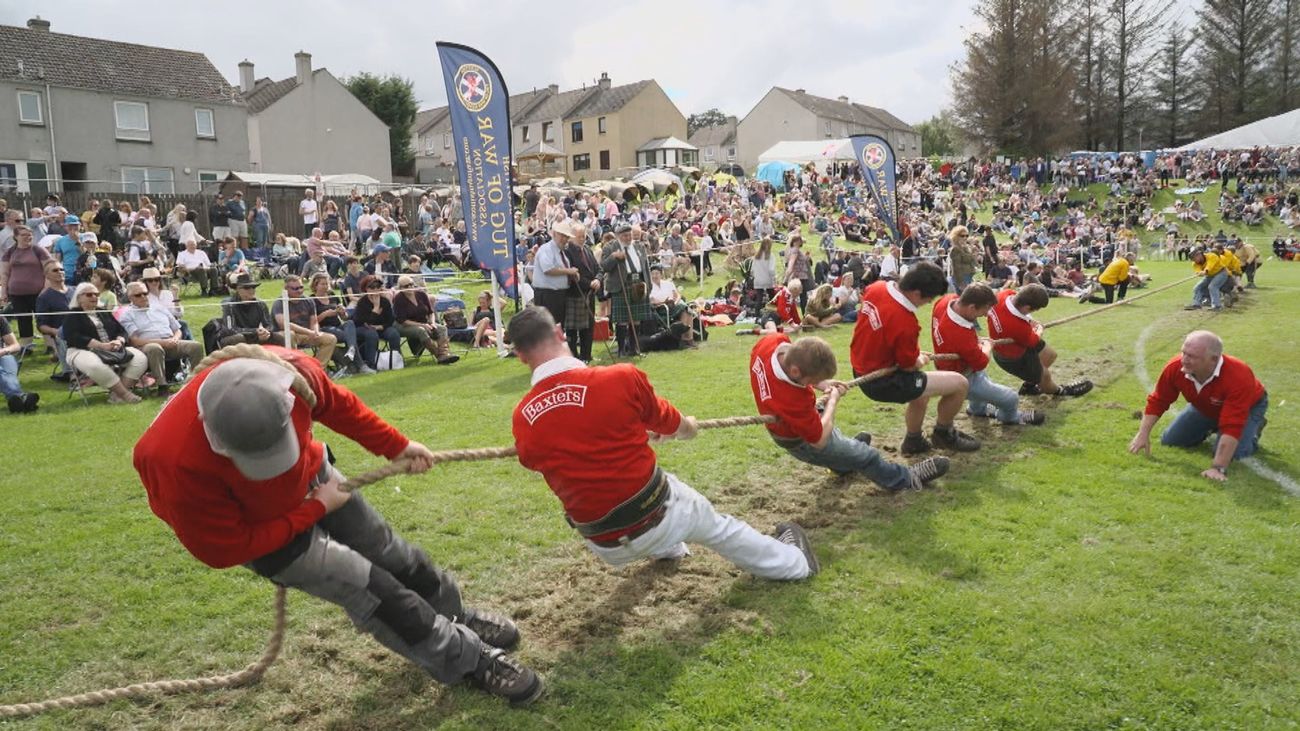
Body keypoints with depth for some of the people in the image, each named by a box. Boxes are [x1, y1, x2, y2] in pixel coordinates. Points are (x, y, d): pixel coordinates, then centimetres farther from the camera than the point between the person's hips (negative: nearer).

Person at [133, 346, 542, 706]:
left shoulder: (291, 371, -32)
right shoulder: (176, 465, -41)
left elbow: (336, 404, -5)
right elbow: (223, 550, -26)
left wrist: (395, 446, 1)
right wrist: (316, 509, -21)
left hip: (314, 480, 5)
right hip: (264, 535, -4)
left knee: (395, 558, 19)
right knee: (376, 596, 0)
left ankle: (457, 617, 48)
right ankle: (468, 661, 22)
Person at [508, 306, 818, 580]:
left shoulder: (522, 421, -12)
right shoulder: (622, 379, -20)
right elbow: (673, 424, 0)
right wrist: (688, 426, 27)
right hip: (658, 518, -2)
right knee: (719, 526, 26)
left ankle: (667, 549, 61)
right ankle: (794, 563, 51)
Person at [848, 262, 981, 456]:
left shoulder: (876, 288, -8)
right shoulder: (905, 323, -31)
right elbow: (910, 366, -15)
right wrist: (923, 359, 8)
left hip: (861, 370, 9)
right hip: (882, 383, -9)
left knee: (922, 389, 35)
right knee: (959, 384, -5)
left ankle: (913, 441, 47)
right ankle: (944, 433, 20)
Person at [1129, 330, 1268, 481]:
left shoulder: (1238, 377, -44)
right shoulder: (1175, 367, -31)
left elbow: (1232, 428, -47)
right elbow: (1158, 400, -15)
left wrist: (1218, 468, -50)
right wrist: (1143, 435, -19)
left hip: (1249, 406, -4)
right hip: (1205, 407, 5)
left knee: (1233, 453, -25)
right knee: (1169, 440, 1)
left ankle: (1254, 427, 8)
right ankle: (1212, 428, 27)